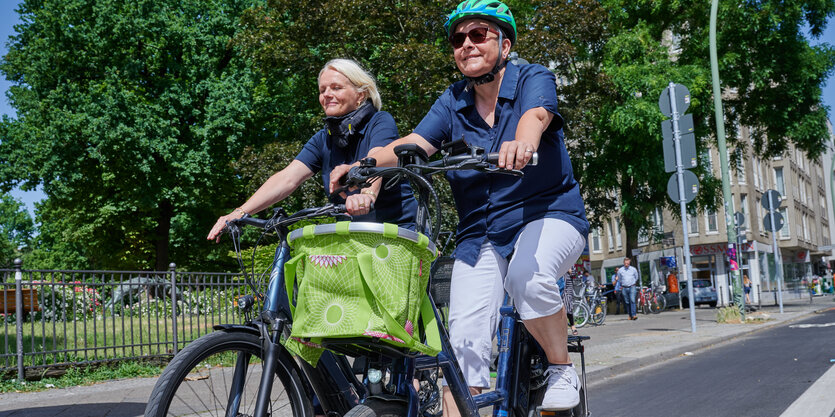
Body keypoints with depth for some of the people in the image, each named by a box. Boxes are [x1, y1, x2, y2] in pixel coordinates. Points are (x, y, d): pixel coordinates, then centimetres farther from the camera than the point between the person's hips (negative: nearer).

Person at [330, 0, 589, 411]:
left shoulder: (534, 79, -4)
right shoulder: (452, 102, 5)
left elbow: (535, 115, -28)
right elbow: (415, 143, -10)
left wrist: (522, 142, -52)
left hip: (548, 213, -3)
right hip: (480, 230, 3)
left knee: (527, 276, -34)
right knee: (465, 338, -10)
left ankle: (561, 369, -9)